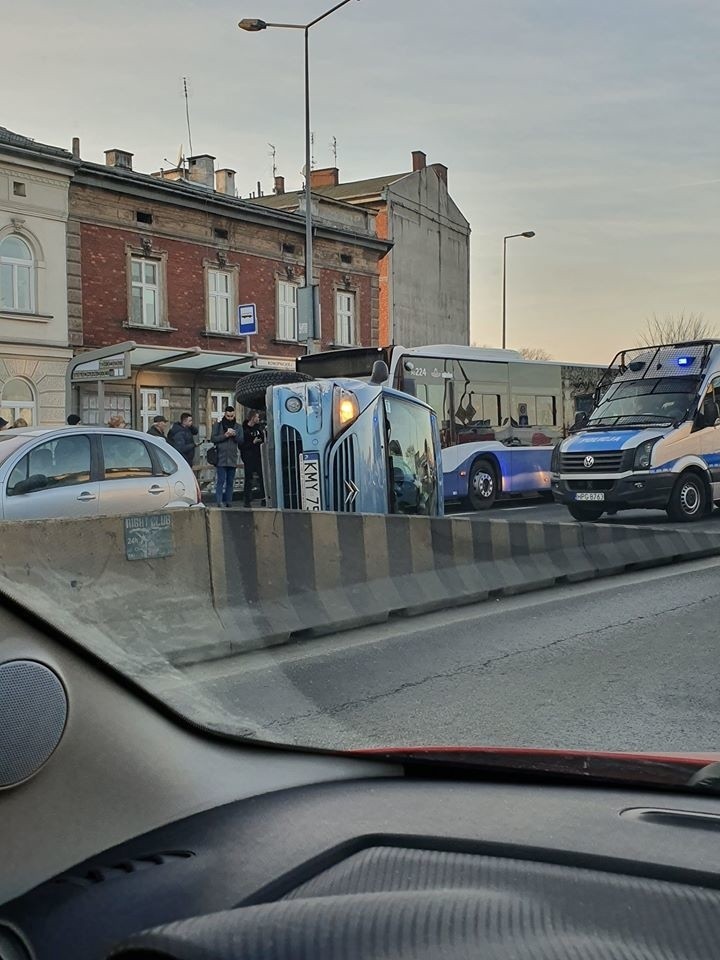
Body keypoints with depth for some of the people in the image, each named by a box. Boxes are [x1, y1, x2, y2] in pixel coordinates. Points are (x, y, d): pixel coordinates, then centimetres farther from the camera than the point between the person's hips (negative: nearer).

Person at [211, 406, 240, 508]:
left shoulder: (237, 426, 12)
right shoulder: (218, 425, 5)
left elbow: (241, 441, 6)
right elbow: (213, 438, -3)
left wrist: (235, 435, -13)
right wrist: (225, 435, -14)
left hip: (232, 458, 3)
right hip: (221, 458, -3)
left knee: (230, 482, 7)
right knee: (220, 481, -9)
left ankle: (228, 501, 12)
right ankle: (219, 501, -12)